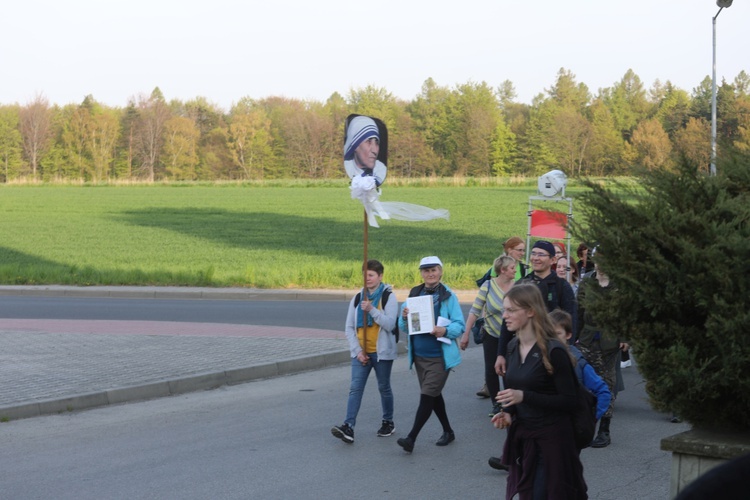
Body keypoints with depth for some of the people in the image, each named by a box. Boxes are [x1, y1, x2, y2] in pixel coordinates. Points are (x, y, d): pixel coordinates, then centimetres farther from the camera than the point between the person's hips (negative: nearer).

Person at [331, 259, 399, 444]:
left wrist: (371, 310, -24)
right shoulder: (357, 298, 8)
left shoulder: (388, 297, -4)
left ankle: (388, 422, 27)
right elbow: (349, 327, 6)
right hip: (361, 352, 3)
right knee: (355, 388, -8)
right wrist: (357, 351, -4)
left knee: (384, 387, 9)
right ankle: (348, 427, -17)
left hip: (381, 352, -3)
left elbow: (390, 324, -15)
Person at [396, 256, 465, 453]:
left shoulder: (448, 295, -8)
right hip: (419, 355, 6)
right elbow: (404, 327, 9)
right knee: (434, 395, 16)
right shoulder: (414, 294, 7)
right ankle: (448, 431, 32)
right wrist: (404, 317, -13)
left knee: (427, 396, -9)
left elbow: (460, 325, -11)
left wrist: (445, 330, -29)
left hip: (440, 357, -6)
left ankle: (411, 438, -10)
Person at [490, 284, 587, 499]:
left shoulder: (553, 351, -17)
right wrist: (508, 413, -1)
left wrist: (524, 396, -24)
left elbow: (569, 402, -17)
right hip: (521, 437, 7)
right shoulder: (513, 347, 6)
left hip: (551, 440, -7)